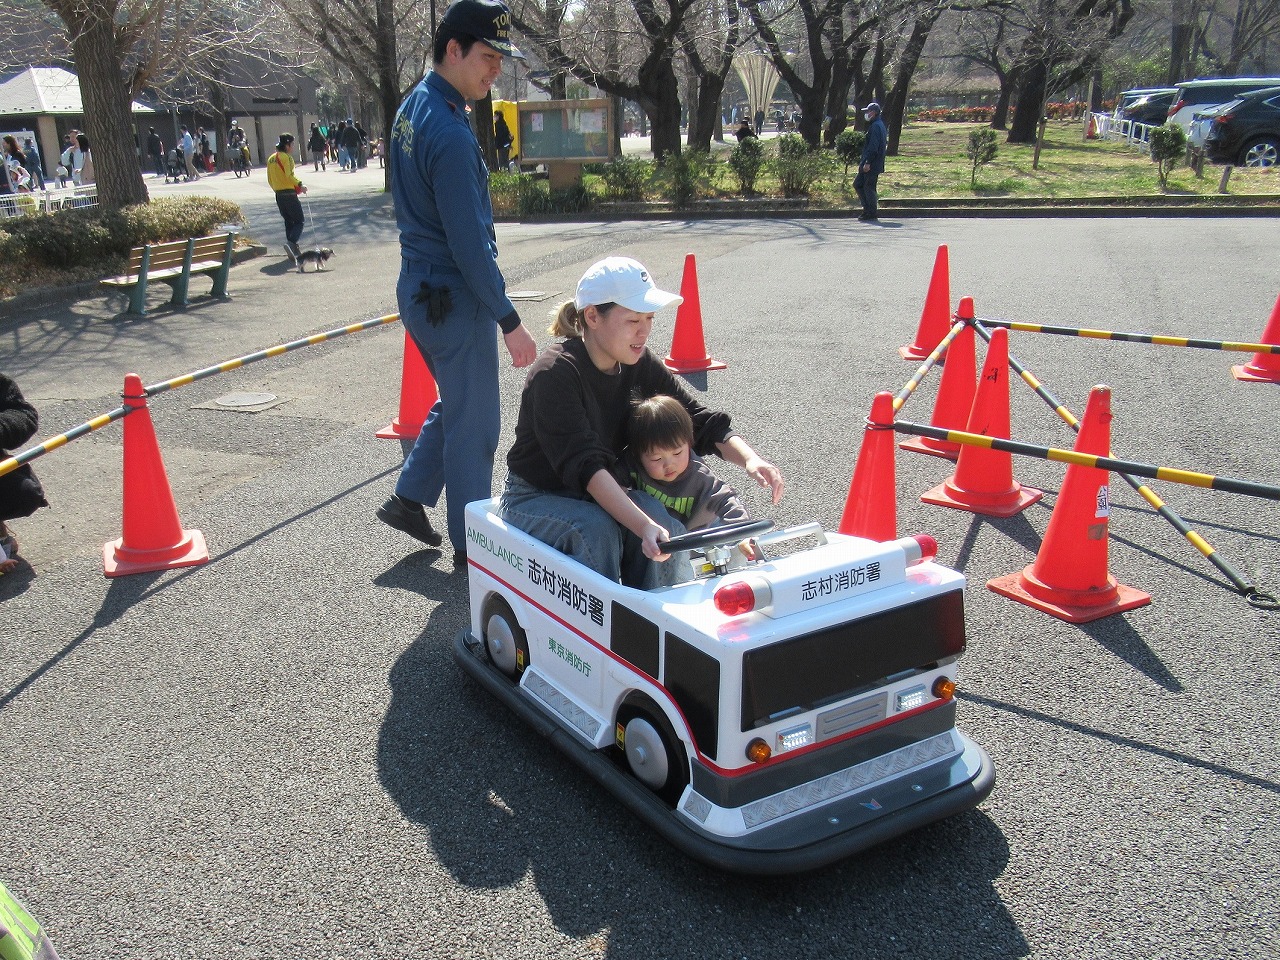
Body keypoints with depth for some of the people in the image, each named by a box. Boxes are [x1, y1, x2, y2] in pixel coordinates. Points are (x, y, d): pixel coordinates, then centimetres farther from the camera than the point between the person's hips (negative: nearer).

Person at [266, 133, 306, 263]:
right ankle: (291, 243, -24)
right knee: (300, 221, -3)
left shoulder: (271, 159, 14)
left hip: (278, 195, 8)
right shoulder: (286, 157, -11)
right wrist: (300, 185, -11)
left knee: (289, 221, 15)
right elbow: (289, 176, -22)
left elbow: (270, 180, 16)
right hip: (290, 194, -8)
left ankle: (294, 250, 15)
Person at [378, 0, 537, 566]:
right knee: (474, 424, 3)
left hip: (418, 289, 9)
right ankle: (471, 549, 16)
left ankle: (409, 498, 30)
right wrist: (510, 322, -18)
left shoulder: (411, 109, 8)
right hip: (454, 299, -9)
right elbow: (469, 244, -24)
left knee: (454, 403, 25)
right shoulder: (449, 133, -23)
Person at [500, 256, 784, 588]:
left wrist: (750, 459, -24)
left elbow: (700, 421, -4)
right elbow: (584, 464, -34)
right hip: (534, 499, -5)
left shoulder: (638, 366, -4)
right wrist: (643, 527, -46)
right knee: (596, 528, -34)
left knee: (656, 514, -24)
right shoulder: (555, 374, -25)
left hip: (598, 495, 5)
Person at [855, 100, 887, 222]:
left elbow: (873, 147, -22)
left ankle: (872, 212, 2)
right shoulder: (878, 125, 18)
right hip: (869, 163, 11)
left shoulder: (876, 126, -15)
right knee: (857, 184, 14)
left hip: (872, 165, -11)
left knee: (868, 187, -5)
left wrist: (868, 163, -24)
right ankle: (867, 208, 17)